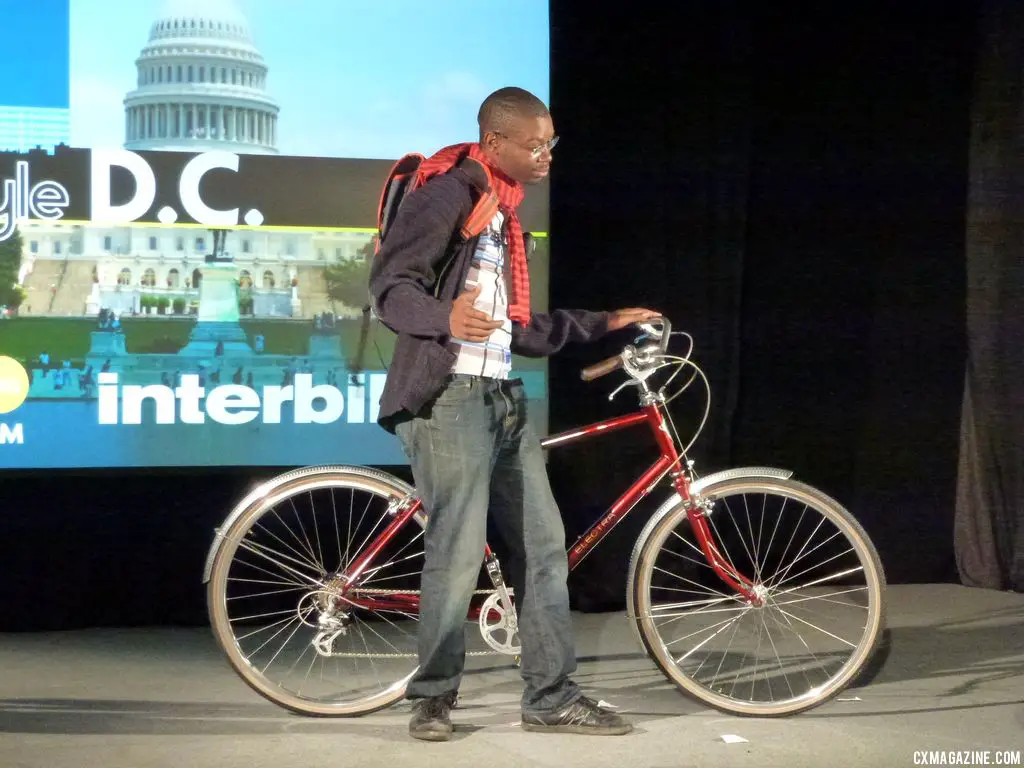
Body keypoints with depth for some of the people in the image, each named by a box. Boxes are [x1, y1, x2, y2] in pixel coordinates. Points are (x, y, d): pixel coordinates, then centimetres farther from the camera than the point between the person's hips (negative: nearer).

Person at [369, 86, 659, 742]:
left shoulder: (506, 218, 21)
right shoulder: (448, 194, -6)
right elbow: (391, 284, -16)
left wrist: (604, 323, 25)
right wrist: (445, 318, -36)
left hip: (504, 398, 9)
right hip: (449, 396, -9)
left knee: (544, 547, 6)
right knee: (459, 551, -13)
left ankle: (553, 698, 13)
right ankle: (434, 696, 2)